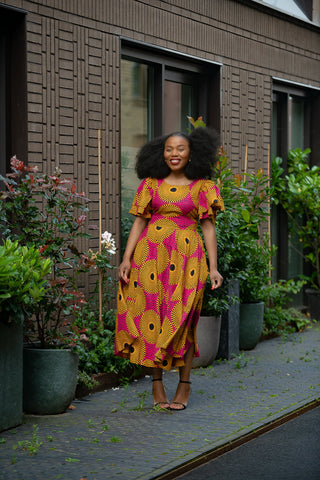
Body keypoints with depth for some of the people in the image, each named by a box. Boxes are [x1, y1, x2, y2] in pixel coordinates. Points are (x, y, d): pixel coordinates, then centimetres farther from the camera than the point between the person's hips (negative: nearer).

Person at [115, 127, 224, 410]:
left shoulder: (202, 186, 5)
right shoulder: (152, 183, 9)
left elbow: (208, 227, 3)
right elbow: (139, 221, 8)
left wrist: (213, 267, -4)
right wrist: (126, 259, -1)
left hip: (185, 257, -2)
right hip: (150, 254, 2)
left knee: (182, 320, -1)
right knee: (151, 315, 1)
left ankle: (184, 384, 10)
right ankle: (156, 382, 11)